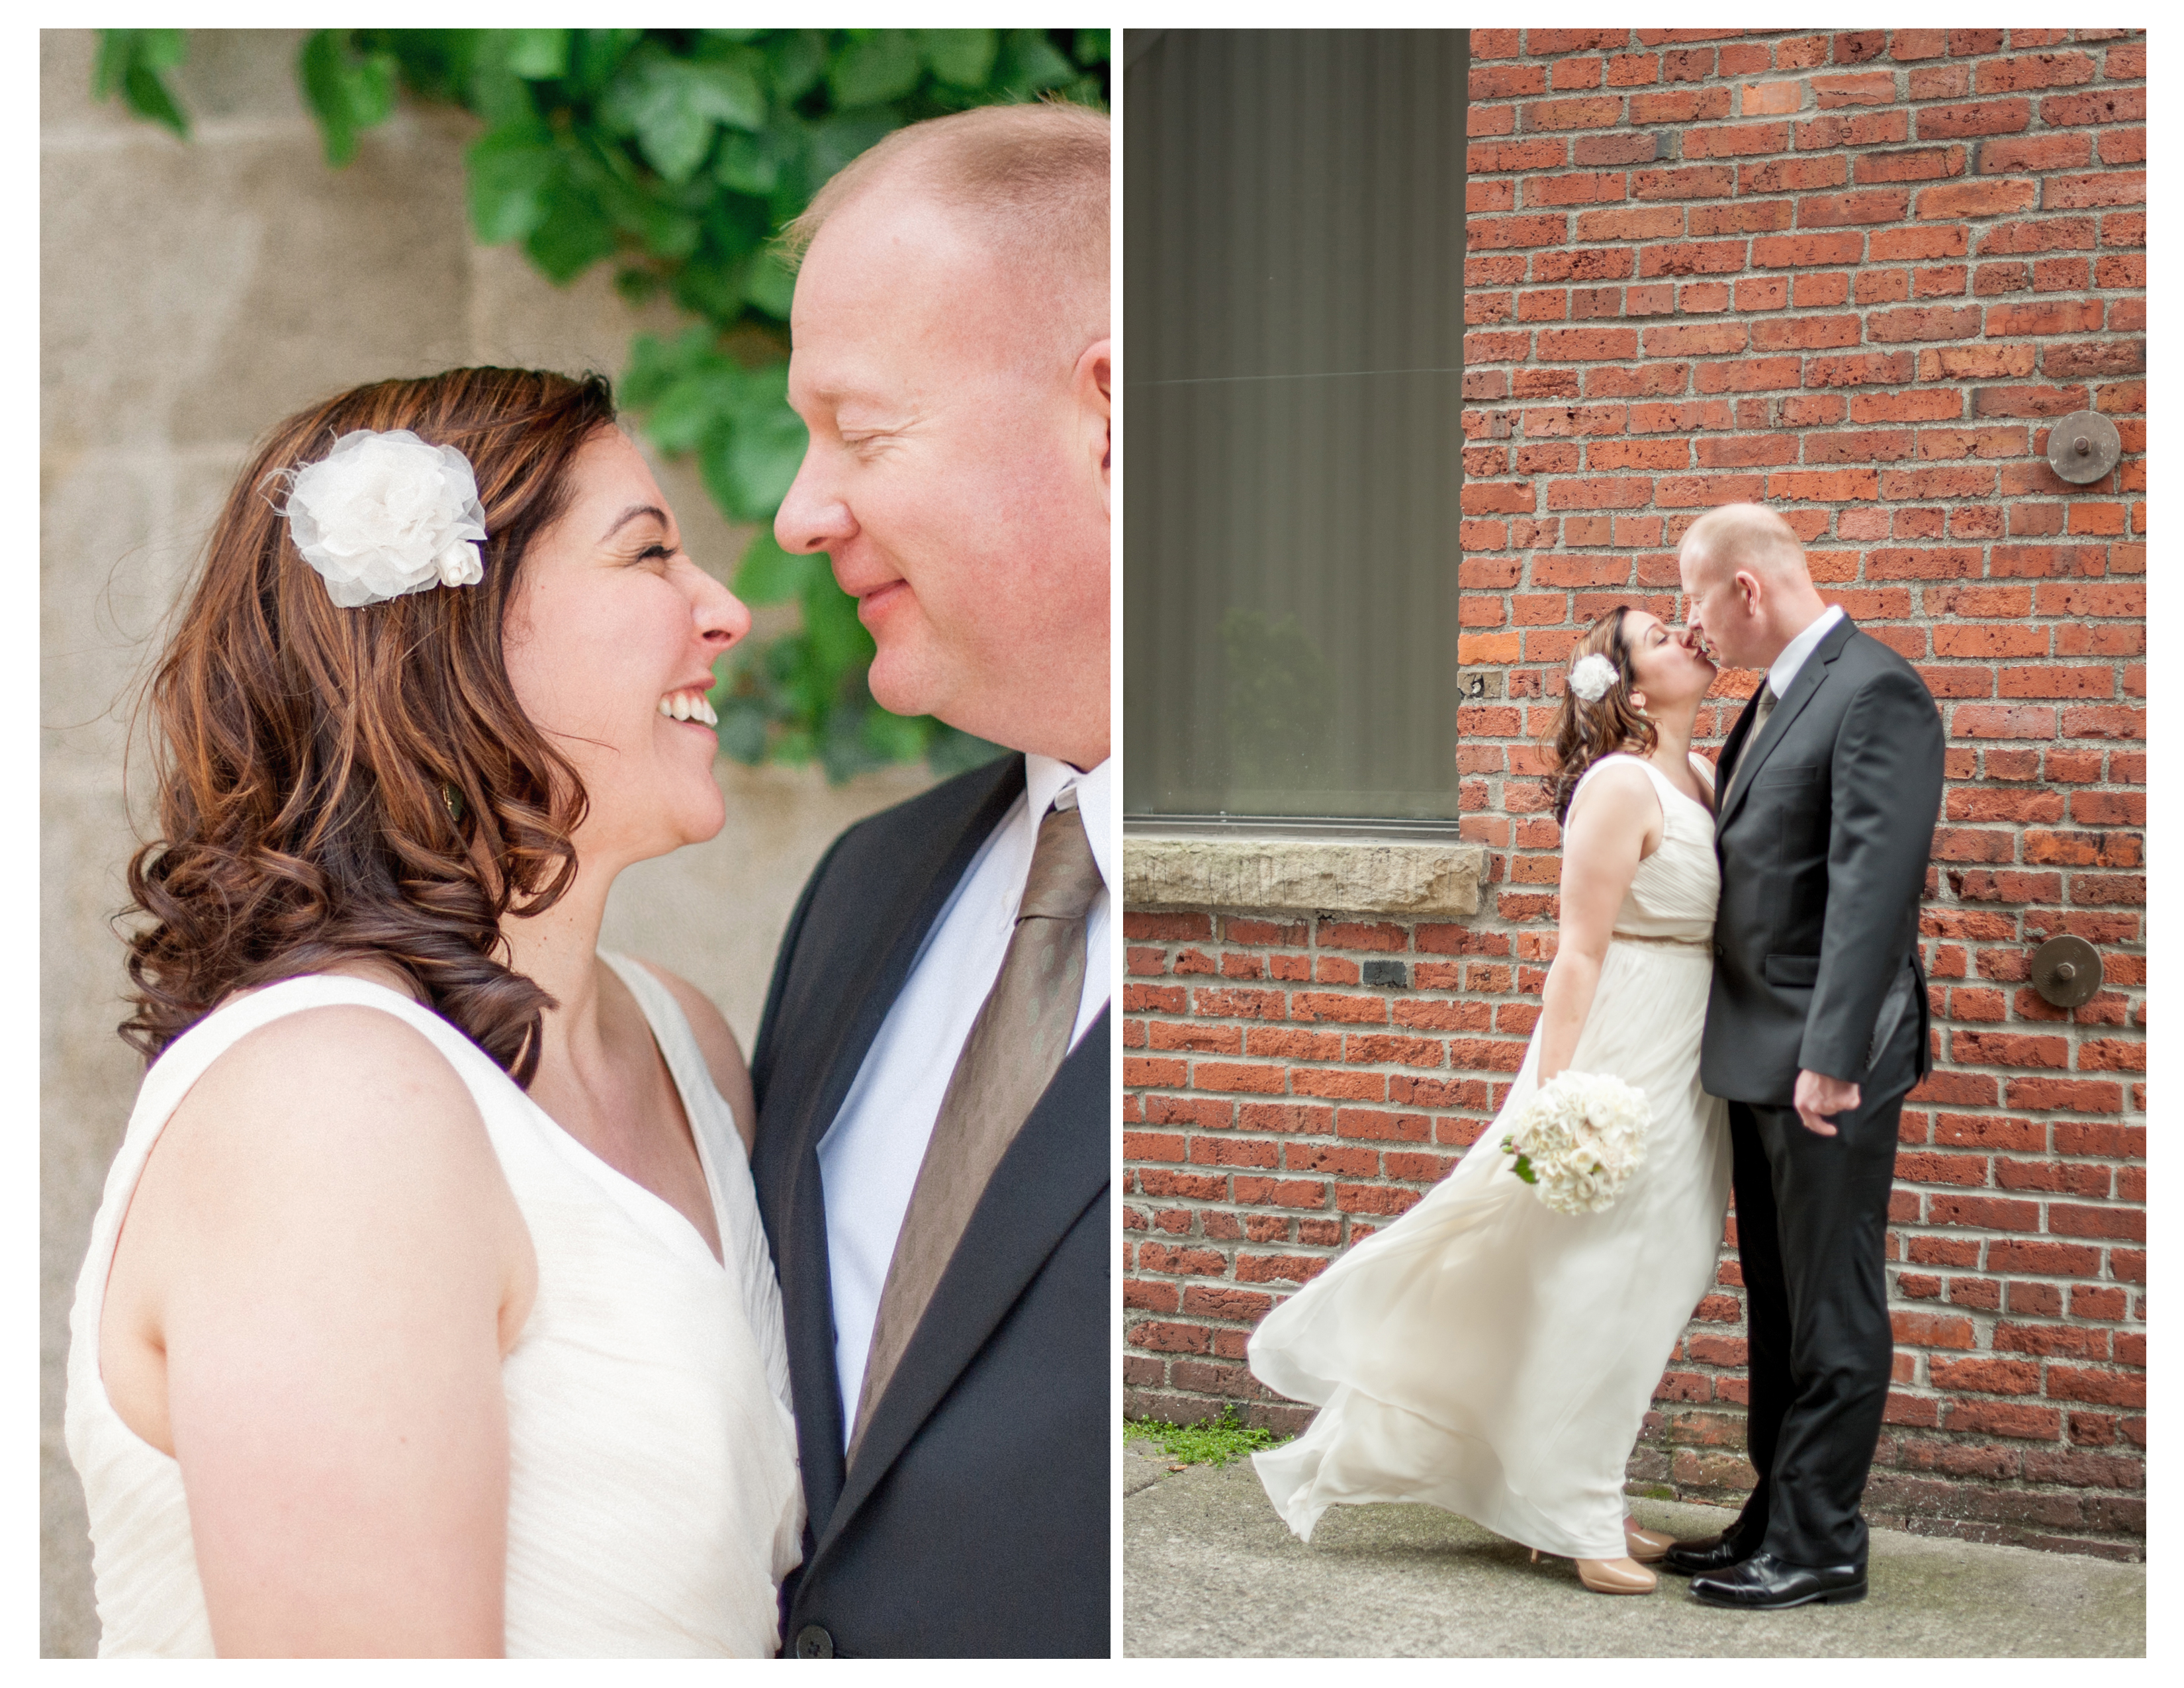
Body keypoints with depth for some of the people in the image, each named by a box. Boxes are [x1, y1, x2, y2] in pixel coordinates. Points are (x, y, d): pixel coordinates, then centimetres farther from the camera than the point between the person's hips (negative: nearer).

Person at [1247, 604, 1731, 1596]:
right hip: (1621, 1058, -8)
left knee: (1645, 1291, 14)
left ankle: (1586, 1501, 25)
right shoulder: (1619, 786, -13)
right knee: (1589, 1287, -1)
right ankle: (1573, 1523, 8)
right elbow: (1579, 953, -17)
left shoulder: (1703, 776, 11)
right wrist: (1557, 1095, -20)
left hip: (1687, 1068, 8)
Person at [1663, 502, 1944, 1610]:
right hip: (1757, 1058, 10)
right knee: (1777, 1306, 16)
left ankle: (1820, 1547, 8)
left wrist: (1832, 1053, -27)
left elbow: (1873, 883, -23)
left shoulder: (1876, 695, -15)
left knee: (1832, 1312, 0)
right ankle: (1774, 1520, 26)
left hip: (1826, 1062, -10)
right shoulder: (1777, 698, 14)